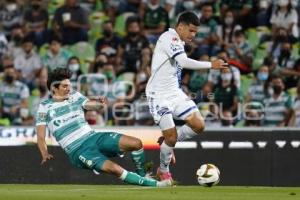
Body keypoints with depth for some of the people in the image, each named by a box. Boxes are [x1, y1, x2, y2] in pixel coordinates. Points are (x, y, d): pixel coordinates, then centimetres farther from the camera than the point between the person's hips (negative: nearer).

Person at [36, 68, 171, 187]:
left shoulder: (74, 96, 12)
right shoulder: (45, 107, 1)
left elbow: (90, 104, 0)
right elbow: (41, 136, -1)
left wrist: (100, 103, -23)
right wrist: (45, 154, -17)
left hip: (93, 137, 5)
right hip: (78, 151, -5)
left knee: (136, 143, -13)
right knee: (114, 169, -29)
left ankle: (142, 175, 11)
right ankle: (152, 184, -19)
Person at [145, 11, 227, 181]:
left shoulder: (179, 41, 12)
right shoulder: (168, 38, -17)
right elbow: (184, 62, -30)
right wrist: (211, 65, -27)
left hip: (175, 93, 9)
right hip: (159, 95, -9)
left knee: (199, 126, -3)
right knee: (171, 136, -10)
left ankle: (168, 143, 20)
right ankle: (164, 171, 14)